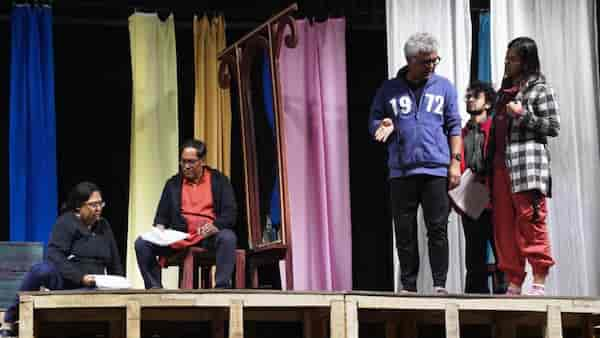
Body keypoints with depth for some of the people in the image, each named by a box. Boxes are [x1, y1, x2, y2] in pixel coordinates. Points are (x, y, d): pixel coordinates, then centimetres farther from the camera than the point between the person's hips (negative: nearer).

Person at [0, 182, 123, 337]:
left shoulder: (104, 226, 16)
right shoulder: (66, 223, -2)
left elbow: (115, 262, 24)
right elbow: (55, 256, -17)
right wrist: (80, 277, -28)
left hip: (91, 287, 4)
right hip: (64, 280, -4)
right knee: (41, 270, -39)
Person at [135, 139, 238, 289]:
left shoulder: (219, 180, 10)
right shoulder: (173, 183, 17)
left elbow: (230, 213, 1)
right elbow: (162, 215, 16)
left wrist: (215, 226, -19)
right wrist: (160, 227, -8)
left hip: (209, 237, -3)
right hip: (179, 237, 3)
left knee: (227, 237, -37)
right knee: (142, 244, -19)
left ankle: (222, 289, -35)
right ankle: (155, 289, -17)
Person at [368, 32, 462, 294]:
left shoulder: (444, 87, 10)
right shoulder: (389, 90, 10)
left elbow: (454, 127, 8)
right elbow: (373, 124, 13)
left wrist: (455, 162, 0)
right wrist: (384, 126, -10)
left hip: (436, 169, -1)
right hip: (401, 171, 1)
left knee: (438, 229, -3)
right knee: (404, 232, 3)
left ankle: (439, 284, 0)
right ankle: (408, 286, 9)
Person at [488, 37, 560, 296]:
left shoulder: (539, 90, 2)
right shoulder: (504, 92, 22)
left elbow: (553, 127, -3)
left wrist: (523, 114, -11)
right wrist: (488, 166, 17)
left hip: (527, 166, -7)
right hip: (501, 166, 7)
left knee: (531, 221, -11)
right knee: (504, 226, 3)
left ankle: (539, 282, -9)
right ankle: (513, 283, 6)